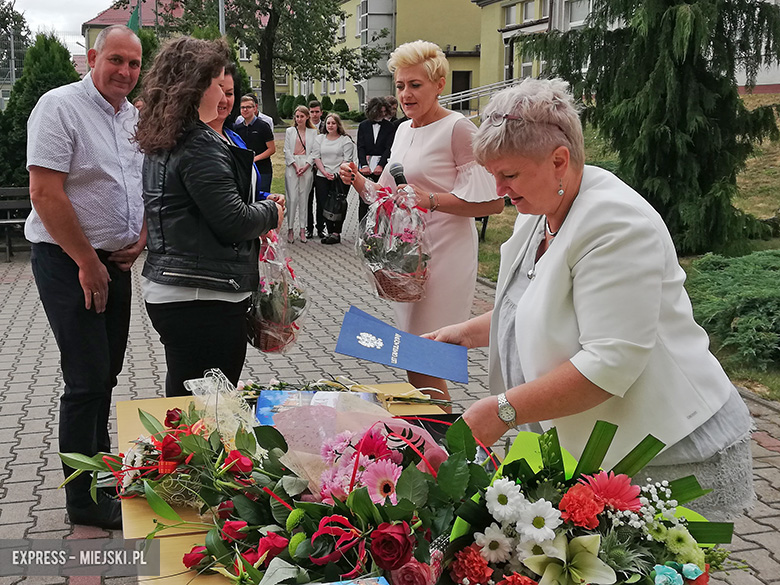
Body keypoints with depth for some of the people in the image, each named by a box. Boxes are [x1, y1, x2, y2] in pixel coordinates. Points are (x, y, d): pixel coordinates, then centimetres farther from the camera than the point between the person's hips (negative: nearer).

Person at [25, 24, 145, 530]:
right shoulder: (60, 107, -14)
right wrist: (88, 264, -17)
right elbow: (46, 194, -20)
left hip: (116, 260, 7)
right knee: (87, 379, -5)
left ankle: (100, 457, 36)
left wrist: (141, 237, 3)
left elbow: (144, 182, 20)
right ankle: (84, 498, 8)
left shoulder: (133, 116, 10)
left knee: (107, 371, 17)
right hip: (68, 262, -7)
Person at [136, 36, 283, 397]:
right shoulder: (200, 144, -15)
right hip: (203, 298, -10)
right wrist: (272, 213, 1)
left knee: (182, 394, 19)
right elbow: (233, 221, -19)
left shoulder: (159, 144, 14)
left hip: (164, 290, 10)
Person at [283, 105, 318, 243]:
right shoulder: (290, 131, 9)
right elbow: (287, 151, 3)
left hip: (307, 167, 0)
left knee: (304, 198, 2)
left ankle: (302, 229, 7)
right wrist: (296, 166, -8)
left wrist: (306, 166, -10)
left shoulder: (313, 132, 9)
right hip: (292, 166, 0)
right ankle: (290, 229, 0)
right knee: (292, 198, -7)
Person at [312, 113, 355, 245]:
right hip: (322, 177, 4)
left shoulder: (345, 140, 3)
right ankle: (330, 232, 6)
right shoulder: (320, 138, 16)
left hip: (340, 177, -4)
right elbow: (316, 157, 10)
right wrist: (324, 172, -6)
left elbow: (347, 160, -4)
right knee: (324, 204, -1)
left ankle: (337, 233, -3)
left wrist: (336, 174, -14)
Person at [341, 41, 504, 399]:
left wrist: (431, 200, -23)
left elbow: (492, 202, -16)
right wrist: (360, 183, 5)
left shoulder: (457, 129, -11)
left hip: (442, 259, -8)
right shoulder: (403, 130, 14)